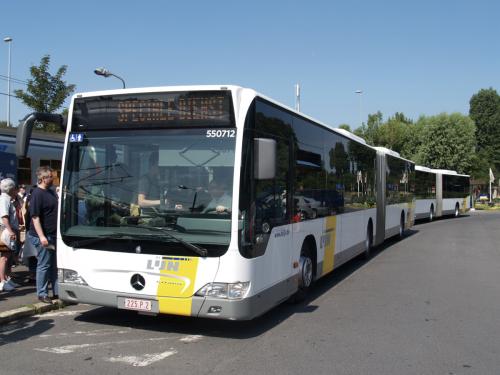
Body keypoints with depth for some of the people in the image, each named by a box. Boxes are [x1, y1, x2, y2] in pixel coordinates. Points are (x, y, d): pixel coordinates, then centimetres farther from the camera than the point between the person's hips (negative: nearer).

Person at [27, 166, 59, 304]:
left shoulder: (50, 191, 12)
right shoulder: (37, 194, -15)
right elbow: (35, 217, -20)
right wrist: (41, 236, -24)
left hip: (53, 235, 9)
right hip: (43, 236, -8)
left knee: (55, 264, 13)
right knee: (44, 265, 0)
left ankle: (57, 291, 21)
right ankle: (42, 294, 10)